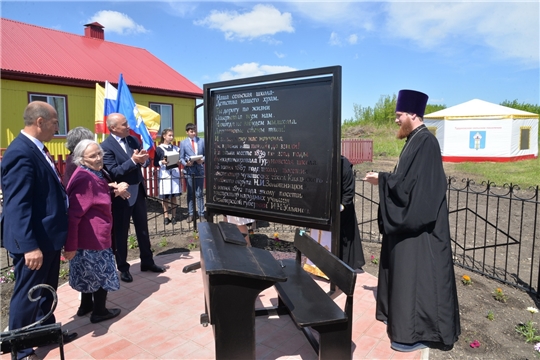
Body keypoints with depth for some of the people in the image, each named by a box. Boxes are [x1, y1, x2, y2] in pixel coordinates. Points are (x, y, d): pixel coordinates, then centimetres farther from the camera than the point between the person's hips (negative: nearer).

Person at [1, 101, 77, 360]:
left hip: (49, 236, 10)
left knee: (47, 291, 23)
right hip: (35, 241, -10)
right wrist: (29, 246, -27)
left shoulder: (36, 148, 9)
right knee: (27, 296, 7)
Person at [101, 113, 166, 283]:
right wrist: (133, 161, -28)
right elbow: (113, 173, -22)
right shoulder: (106, 146, -15)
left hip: (138, 191, 7)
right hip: (121, 195, -6)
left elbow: (146, 160, 7)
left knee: (143, 228, 15)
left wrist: (143, 160, -16)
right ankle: (123, 268, 24)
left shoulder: (133, 140, 6)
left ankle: (147, 262, 30)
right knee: (120, 232, 8)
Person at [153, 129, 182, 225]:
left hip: (175, 173, 3)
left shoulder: (176, 148, 11)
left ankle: (173, 216, 13)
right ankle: (166, 216, 8)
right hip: (164, 174, -3)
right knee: (165, 196, -1)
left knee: (174, 195, 5)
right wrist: (162, 162, -20)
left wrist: (179, 162, -5)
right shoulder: (159, 148, 0)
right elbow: (155, 163, -2)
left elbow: (179, 160, 16)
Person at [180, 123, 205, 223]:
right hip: (189, 170, 0)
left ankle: (201, 214, 12)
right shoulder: (183, 143, 3)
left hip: (200, 170, 0)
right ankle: (190, 214, 17)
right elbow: (181, 158, 2)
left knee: (199, 194, 5)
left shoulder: (202, 141, 6)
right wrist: (186, 163, -16)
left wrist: (203, 160, -13)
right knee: (190, 193, 8)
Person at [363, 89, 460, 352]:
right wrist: (384, 179, 9)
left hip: (418, 222, -11)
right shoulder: (416, 141, 13)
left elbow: (408, 182, -23)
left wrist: (381, 180, -13)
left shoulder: (425, 142, -18)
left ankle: (417, 332, 10)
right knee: (404, 271, 18)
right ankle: (404, 316, 33)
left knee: (415, 273, -3)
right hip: (411, 218, 11)